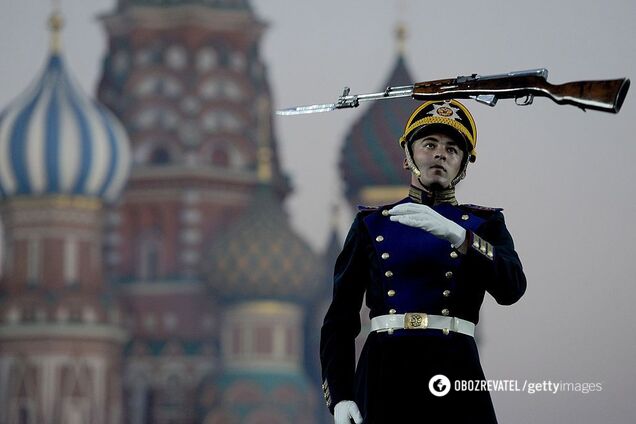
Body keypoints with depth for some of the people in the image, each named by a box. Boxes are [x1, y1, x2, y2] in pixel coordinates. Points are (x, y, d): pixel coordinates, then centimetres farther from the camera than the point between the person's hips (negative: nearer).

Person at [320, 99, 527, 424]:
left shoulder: (485, 224, 12)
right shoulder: (371, 224, 13)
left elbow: (511, 287, -8)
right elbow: (340, 318, 10)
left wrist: (456, 235, -23)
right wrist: (339, 396, -2)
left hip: (456, 375, 0)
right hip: (384, 375, 1)